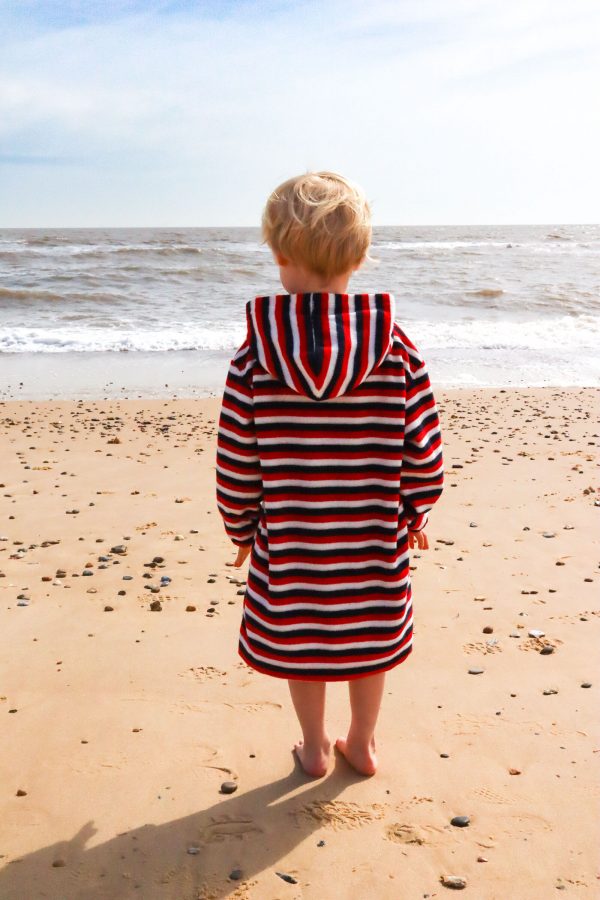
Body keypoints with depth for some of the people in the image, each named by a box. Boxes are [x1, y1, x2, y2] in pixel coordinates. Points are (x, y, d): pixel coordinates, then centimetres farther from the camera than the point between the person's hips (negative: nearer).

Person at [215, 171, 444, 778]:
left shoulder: (254, 355, -15)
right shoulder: (397, 349, -13)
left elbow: (236, 465, -10)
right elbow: (424, 454, -8)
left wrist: (241, 529, 7)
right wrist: (415, 516, 10)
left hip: (287, 542, -1)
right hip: (373, 544, 1)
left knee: (297, 641, 20)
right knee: (369, 639, 22)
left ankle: (315, 749, 39)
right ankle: (362, 745, 41)